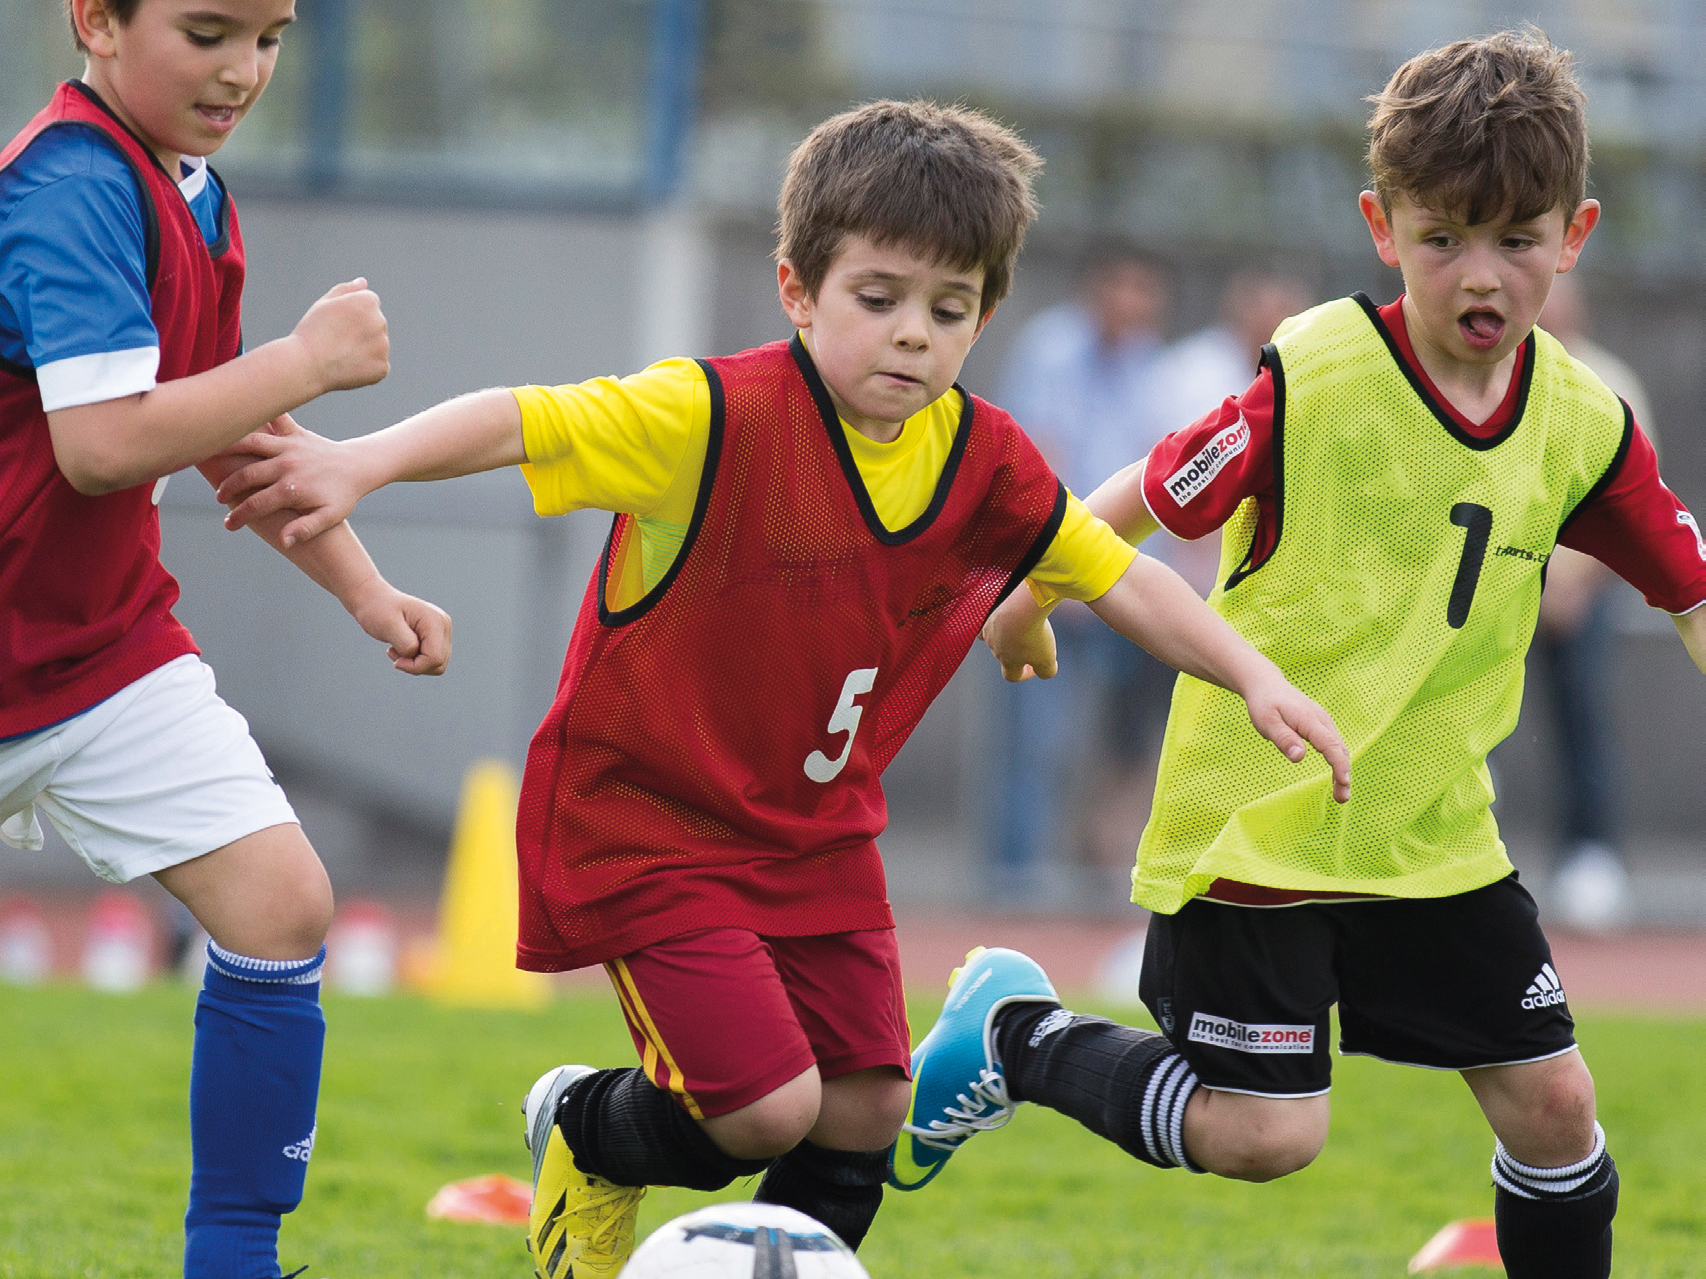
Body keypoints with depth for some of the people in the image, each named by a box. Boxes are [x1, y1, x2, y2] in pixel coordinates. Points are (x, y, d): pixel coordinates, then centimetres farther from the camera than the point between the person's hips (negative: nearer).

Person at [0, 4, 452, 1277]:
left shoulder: (191, 192, 5)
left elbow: (228, 429, 19)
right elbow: (102, 441, -32)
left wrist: (365, 588, 14)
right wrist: (310, 359, -24)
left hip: (109, 639, 7)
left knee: (281, 902, -8)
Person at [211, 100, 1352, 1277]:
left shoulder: (984, 463, -5)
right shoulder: (717, 419, -24)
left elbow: (1122, 579, 6)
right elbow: (516, 423, -30)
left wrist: (1253, 674, -4)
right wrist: (361, 464, -44)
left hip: (815, 829, 6)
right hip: (645, 822, -6)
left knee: (865, 1110, 2)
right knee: (769, 1110, -13)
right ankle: (587, 1142, 20)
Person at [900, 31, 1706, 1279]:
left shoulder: (1582, 424, -3)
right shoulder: (1316, 381, -20)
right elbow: (1147, 501, -9)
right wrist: (1026, 605, 3)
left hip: (1436, 835, 5)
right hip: (1254, 827, -5)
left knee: (1552, 1098, 1)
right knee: (1265, 1133, -6)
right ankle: (1016, 1036, 17)